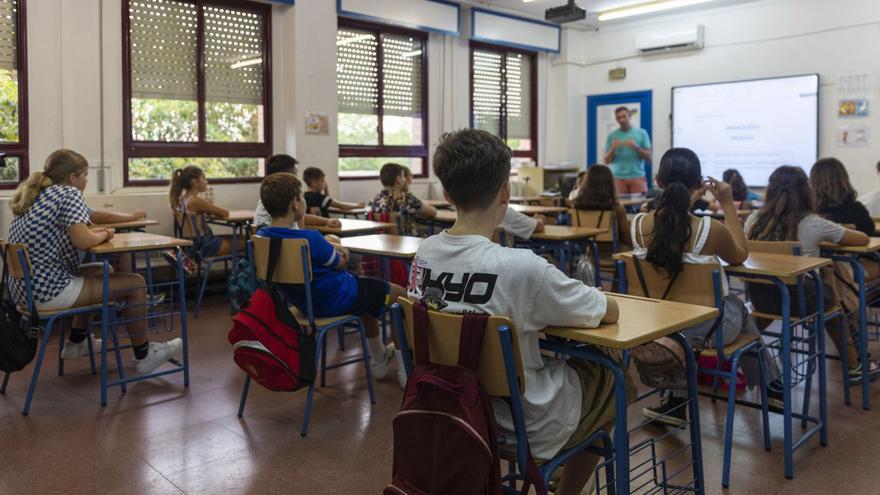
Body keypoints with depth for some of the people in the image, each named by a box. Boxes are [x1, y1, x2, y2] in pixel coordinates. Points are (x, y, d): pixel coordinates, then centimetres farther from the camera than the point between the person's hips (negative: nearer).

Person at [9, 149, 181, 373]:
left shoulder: (33, 194, 14)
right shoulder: (68, 193, -12)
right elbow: (83, 241, -22)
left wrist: (96, 233, 10)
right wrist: (105, 234, -1)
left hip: (23, 289, 10)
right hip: (49, 291, -10)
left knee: (102, 270, 30)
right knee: (136, 283, -3)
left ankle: (76, 342, 34)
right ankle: (144, 355, 9)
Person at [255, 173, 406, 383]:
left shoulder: (262, 237, -8)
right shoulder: (310, 239, -30)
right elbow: (340, 263, -11)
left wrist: (331, 248, -1)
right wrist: (337, 252, 9)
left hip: (302, 302, 8)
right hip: (336, 301, -8)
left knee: (369, 292, 32)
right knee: (399, 294, 10)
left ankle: (379, 359, 43)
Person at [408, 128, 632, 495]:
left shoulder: (424, 254, -10)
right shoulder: (521, 267, -30)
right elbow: (610, 312, -14)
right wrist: (557, 302, 4)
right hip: (525, 425, -6)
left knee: (566, 361, 29)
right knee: (616, 376, 20)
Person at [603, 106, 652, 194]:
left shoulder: (642, 133, 6)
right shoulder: (612, 136, 6)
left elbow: (648, 157, 3)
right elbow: (607, 161, 5)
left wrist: (636, 148, -14)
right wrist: (613, 149, -13)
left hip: (638, 177, 0)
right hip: (619, 178, 0)